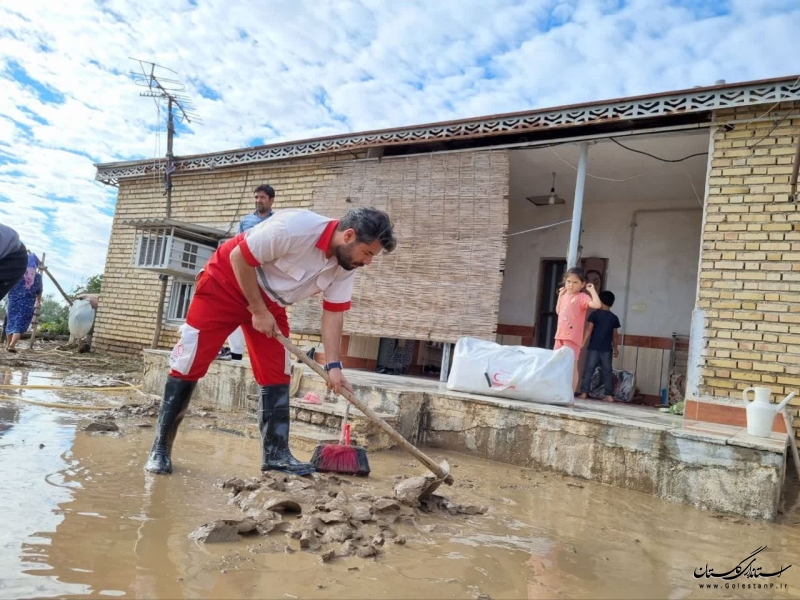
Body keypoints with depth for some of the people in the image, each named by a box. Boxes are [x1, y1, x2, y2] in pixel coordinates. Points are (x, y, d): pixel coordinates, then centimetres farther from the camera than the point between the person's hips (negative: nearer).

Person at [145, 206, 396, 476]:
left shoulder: (345, 267, -12)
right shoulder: (295, 227, -35)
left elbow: (334, 314, -6)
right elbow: (238, 257, -27)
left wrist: (333, 366, -15)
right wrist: (257, 311, -20)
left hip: (270, 303, 7)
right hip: (225, 284, -6)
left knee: (277, 374, 0)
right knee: (189, 364, -4)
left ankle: (276, 454, 6)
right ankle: (160, 448, 9)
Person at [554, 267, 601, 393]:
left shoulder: (581, 297, -10)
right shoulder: (565, 296, 14)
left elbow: (597, 304, -26)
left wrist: (592, 290, -18)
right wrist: (560, 296, 20)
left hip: (572, 337, -8)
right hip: (560, 336, 8)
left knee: (571, 366, -6)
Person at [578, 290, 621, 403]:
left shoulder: (595, 314, -2)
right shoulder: (614, 318, 8)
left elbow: (589, 330, -8)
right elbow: (615, 335, 11)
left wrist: (583, 343, -8)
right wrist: (616, 348, 20)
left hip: (594, 348, -3)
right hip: (607, 349, 3)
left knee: (589, 370, -2)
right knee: (607, 371, 7)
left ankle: (584, 393, -7)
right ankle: (609, 395, 5)